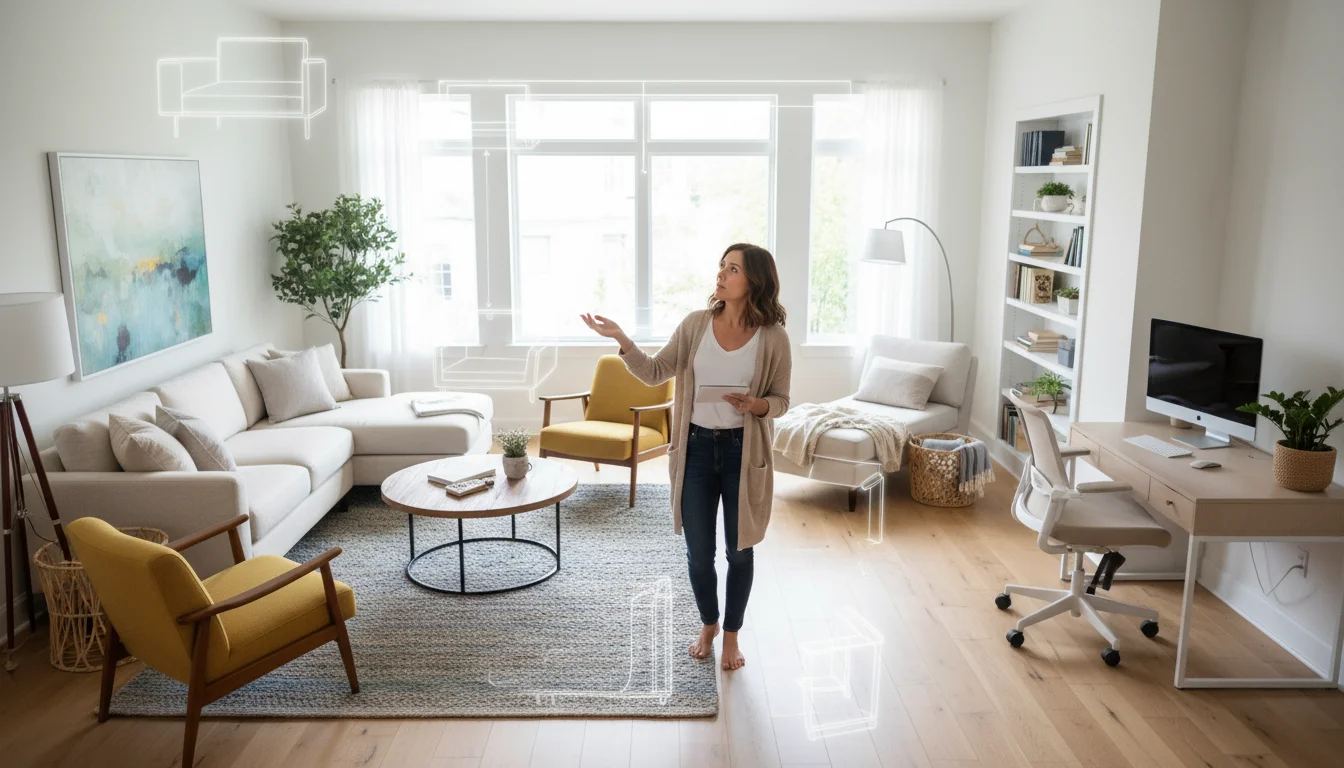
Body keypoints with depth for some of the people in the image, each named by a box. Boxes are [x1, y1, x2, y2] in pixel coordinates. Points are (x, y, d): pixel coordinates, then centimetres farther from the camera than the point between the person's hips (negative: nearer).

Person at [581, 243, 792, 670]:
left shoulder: (772, 337, -8)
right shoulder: (696, 324, -2)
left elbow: (781, 401, -2)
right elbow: (655, 374, -3)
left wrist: (755, 405, -23)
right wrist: (622, 340, -16)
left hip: (744, 451, -2)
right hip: (696, 447, 2)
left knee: (739, 550, 11)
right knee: (698, 552, 10)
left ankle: (731, 635, 32)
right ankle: (708, 624, 36)